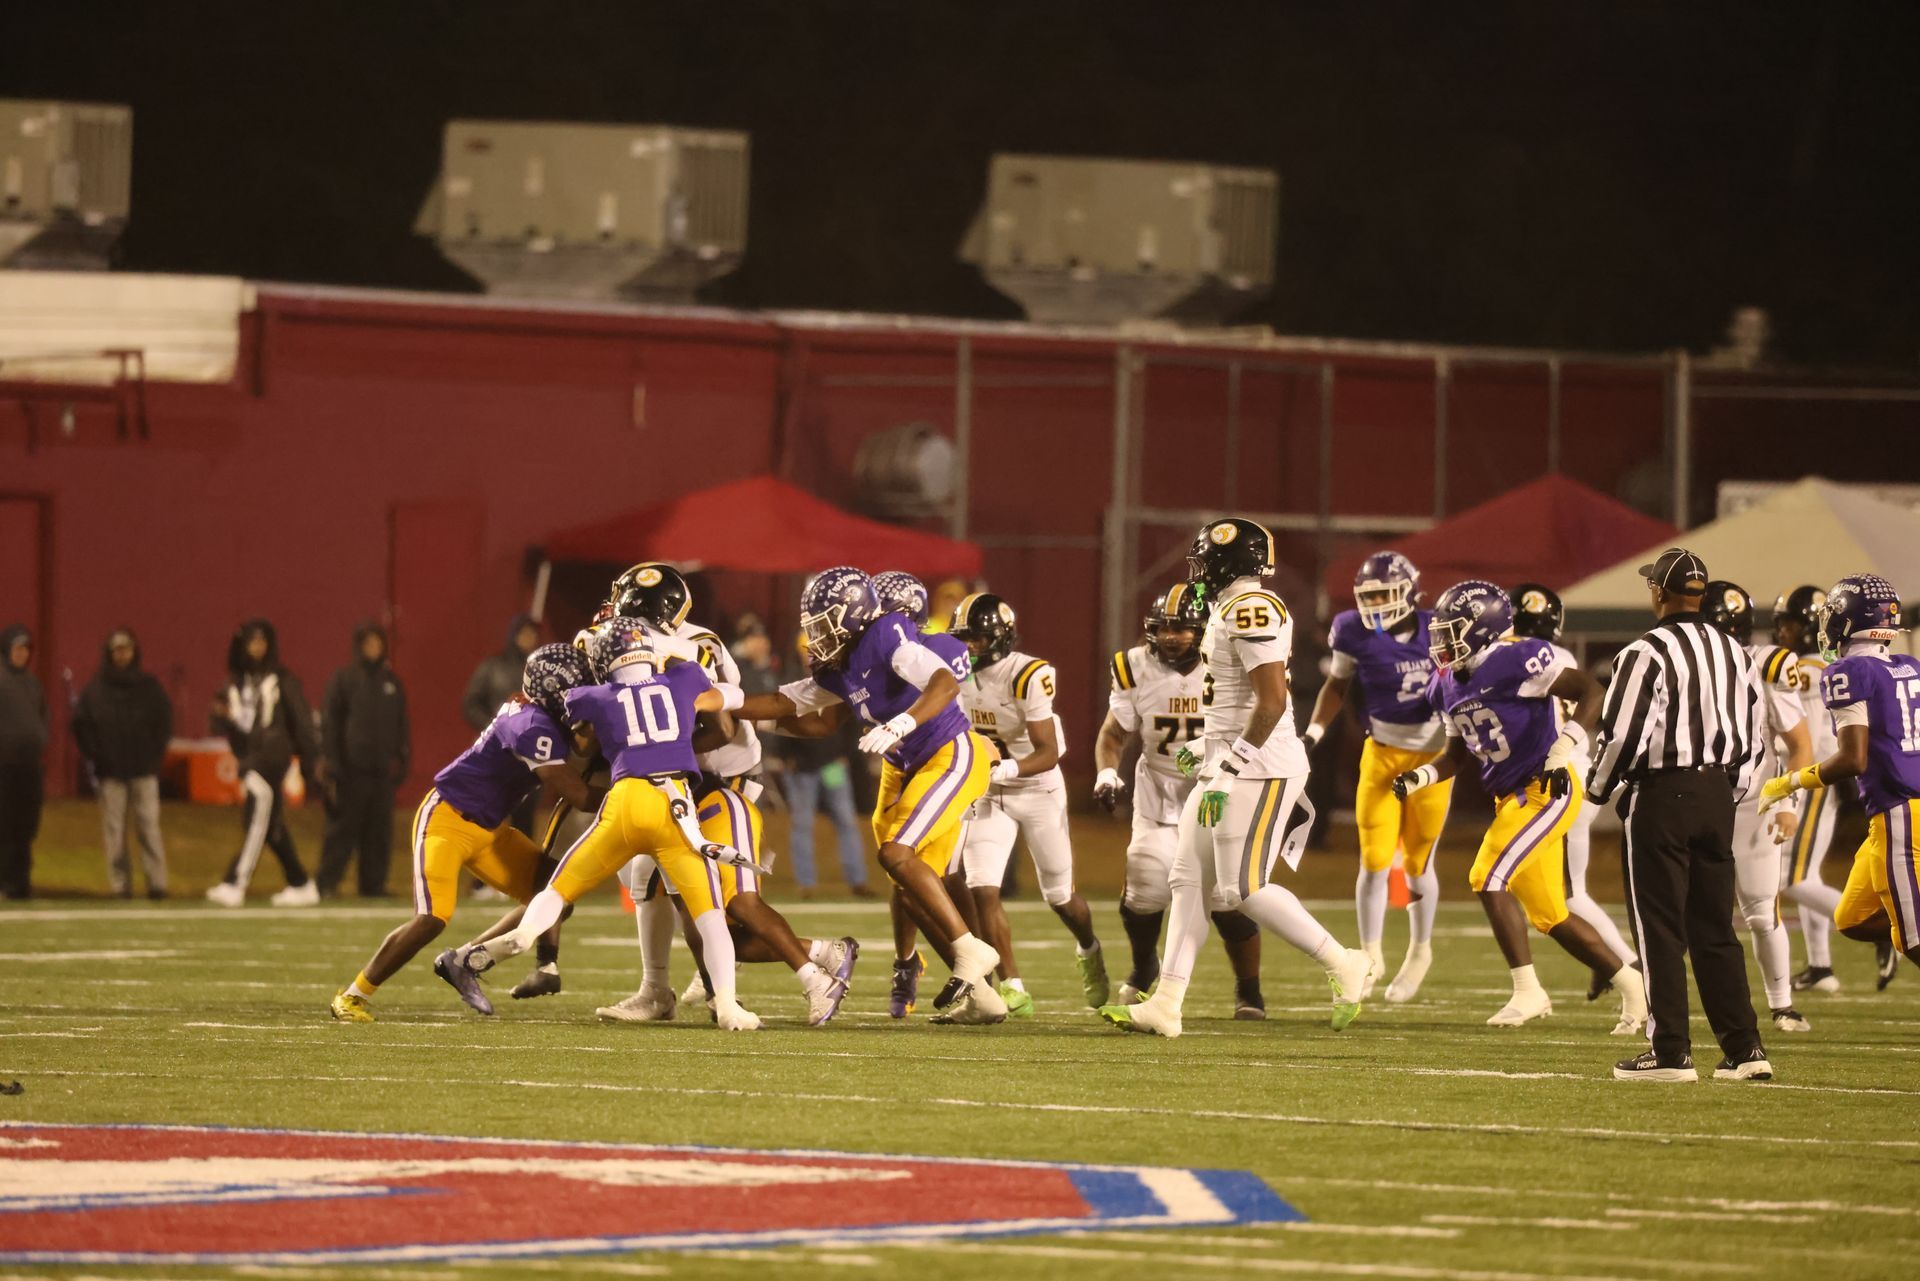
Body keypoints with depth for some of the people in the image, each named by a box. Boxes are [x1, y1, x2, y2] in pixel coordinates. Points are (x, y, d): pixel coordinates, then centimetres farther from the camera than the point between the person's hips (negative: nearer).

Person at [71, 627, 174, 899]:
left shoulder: (149, 686, 6)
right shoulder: (96, 689, 5)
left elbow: (164, 722, 9)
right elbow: (81, 723, 6)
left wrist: (155, 754, 0)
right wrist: (93, 756, 0)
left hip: (144, 769, -1)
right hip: (111, 772, 1)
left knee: (148, 826, -7)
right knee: (114, 828, -1)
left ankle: (157, 883, -7)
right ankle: (119, 884, 1)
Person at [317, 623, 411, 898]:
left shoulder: (391, 681, 14)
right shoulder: (343, 679, 1)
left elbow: (401, 726, 19)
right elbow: (329, 725, -2)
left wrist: (401, 760, 8)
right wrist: (333, 767, -9)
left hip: (382, 771, 4)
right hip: (352, 770, -4)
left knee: (379, 832, 4)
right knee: (342, 828, -7)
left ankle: (374, 884, 10)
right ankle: (326, 883, -4)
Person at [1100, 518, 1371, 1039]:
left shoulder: (1250, 610, -16)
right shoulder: (1234, 610, 15)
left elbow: (1272, 701, -23)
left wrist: (1230, 769, -22)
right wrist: (1211, 753, 25)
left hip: (1258, 770, -10)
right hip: (1232, 767, 10)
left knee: (1245, 889, -10)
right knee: (1189, 880, 7)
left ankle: (1343, 966, 0)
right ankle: (1164, 1005, 6)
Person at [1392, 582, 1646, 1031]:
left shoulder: (1516, 660, -17)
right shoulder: (1450, 685, 10)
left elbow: (1592, 693, -15)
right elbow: (1457, 754, 21)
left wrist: (1563, 750, -24)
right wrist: (1419, 778, 3)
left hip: (1547, 790, -9)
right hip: (1512, 797, 9)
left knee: (1489, 879, -18)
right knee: (1549, 915, 12)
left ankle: (1528, 991, -10)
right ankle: (1630, 984, 26)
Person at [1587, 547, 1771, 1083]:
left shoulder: (1649, 654, -14)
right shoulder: (1734, 654, 9)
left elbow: (1624, 735, -15)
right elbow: (1752, 737, 14)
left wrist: (1598, 788, 3)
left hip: (1662, 796, -7)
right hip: (1716, 793, 7)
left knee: (1661, 928, -1)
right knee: (1715, 928, 12)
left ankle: (1670, 1052, -1)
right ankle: (1744, 1047, 9)